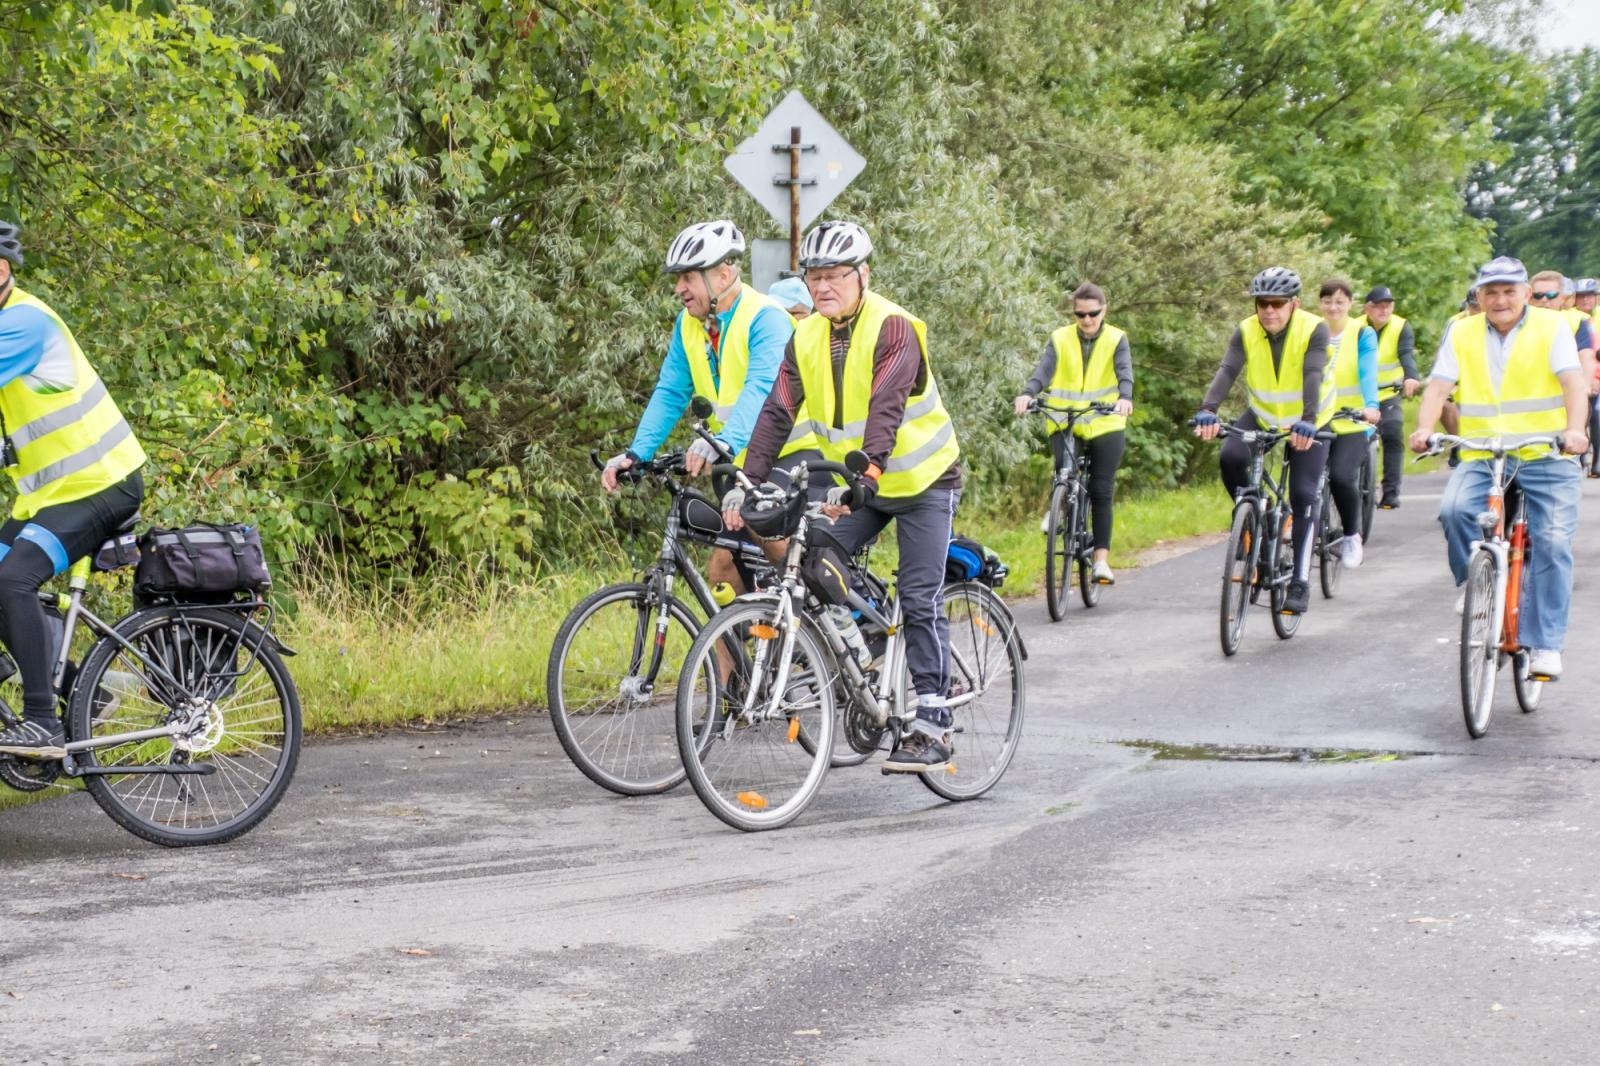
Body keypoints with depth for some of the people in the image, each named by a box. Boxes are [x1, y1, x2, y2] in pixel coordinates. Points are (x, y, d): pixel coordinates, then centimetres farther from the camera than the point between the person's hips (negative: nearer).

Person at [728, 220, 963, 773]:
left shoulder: (893, 328, -21)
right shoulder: (807, 338, -3)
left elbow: (886, 409, -32)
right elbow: (778, 412, -9)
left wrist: (866, 474, -44)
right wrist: (747, 483, -19)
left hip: (922, 480, -6)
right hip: (857, 485, 6)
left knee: (920, 600, -8)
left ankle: (933, 726, -4)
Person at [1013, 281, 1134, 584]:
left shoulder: (1116, 339, 2)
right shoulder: (1060, 339, 3)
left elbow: (1124, 372, -14)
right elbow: (1044, 370, -12)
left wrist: (1125, 398, -35)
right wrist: (1027, 394, -33)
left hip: (1105, 425, 0)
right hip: (1065, 424, 0)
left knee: (1101, 492, -2)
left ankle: (1102, 559, 3)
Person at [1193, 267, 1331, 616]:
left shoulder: (1313, 330, -23)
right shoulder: (1246, 332, -16)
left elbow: (1313, 377, -37)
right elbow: (1227, 371, -29)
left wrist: (1306, 423, -52)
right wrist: (1208, 411, -47)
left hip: (1307, 422, -3)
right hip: (1263, 416, 3)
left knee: (1303, 495, -12)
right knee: (1231, 457, -26)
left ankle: (1300, 582, -5)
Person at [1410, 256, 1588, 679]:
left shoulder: (1551, 326, 1)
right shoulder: (1462, 334, 8)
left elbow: (1573, 381, -12)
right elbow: (1439, 387, -2)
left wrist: (1575, 429, -30)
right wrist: (1424, 429, -22)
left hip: (1547, 457, -1)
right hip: (1482, 457, 2)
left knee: (1552, 545, -12)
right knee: (1454, 509, -26)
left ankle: (1545, 644, -5)